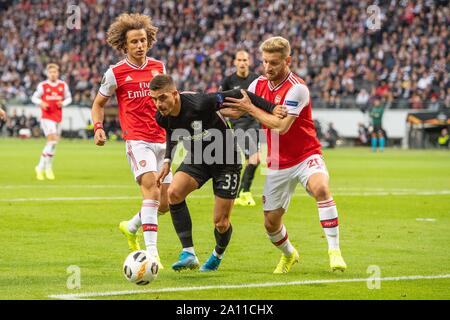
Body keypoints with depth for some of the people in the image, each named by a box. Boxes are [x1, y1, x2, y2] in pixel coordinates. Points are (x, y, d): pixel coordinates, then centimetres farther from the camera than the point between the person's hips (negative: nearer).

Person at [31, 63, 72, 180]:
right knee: (52, 140, -19)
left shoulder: (63, 85, 6)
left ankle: (41, 167, 21)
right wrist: (41, 103, -14)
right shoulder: (42, 86, -2)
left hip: (58, 117, 4)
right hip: (46, 117, -4)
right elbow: (34, 98, 7)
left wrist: (63, 103, -6)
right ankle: (48, 167, -8)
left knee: (53, 143, 8)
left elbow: (68, 98, 15)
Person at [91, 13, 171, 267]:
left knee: (165, 203, 6)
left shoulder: (159, 67, 9)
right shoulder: (116, 73, -2)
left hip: (162, 140, 5)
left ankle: (131, 227, 34)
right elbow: (99, 103, 10)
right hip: (137, 140, -5)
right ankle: (152, 252, -26)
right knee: (152, 191, -25)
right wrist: (98, 127, -6)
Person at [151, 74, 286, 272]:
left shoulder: (199, 104, -34)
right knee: (173, 192, -24)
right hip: (197, 159, 5)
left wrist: (271, 108, -27)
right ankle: (188, 254, -18)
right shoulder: (162, 118, -13)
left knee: (221, 223, -3)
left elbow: (237, 95, -25)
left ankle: (218, 255, 33)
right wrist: (167, 160, 4)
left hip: (226, 161, -5)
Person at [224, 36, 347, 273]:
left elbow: (282, 126, -26)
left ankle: (334, 251, -34)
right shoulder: (259, 84, 3)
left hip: (305, 156, -6)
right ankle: (289, 255, 39)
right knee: (271, 223, 7)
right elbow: (237, 108, 16)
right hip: (277, 164, 6)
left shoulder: (297, 88, -18)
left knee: (320, 188, -37)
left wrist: (251, 108, -20)